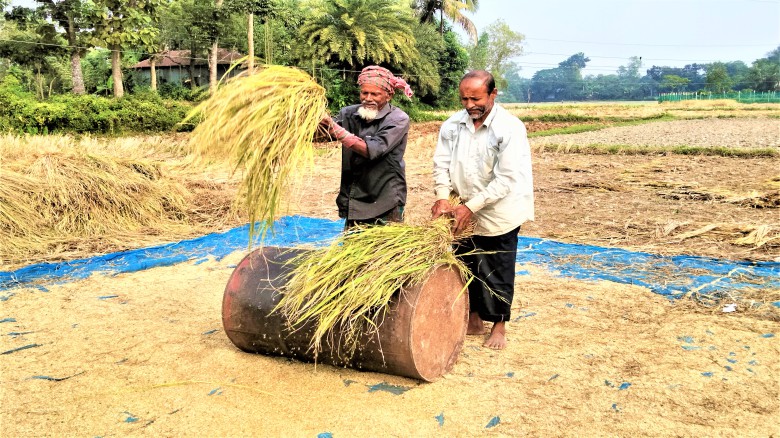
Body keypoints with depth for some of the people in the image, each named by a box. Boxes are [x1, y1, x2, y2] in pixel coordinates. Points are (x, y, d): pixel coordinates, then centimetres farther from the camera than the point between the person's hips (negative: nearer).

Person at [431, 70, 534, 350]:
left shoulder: (510, 128, -18)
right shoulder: (453, 125, -3)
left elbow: (506, 179, -21)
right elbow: (441, 163, -1)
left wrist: (472, 206, -23)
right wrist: (442, 197, -18)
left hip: (499, 214, -5)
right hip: (463, 212, 5)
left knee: (498, 272, 7)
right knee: (465, 267, 15)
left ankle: (499, 326, 26)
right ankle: (473, 320, 34)